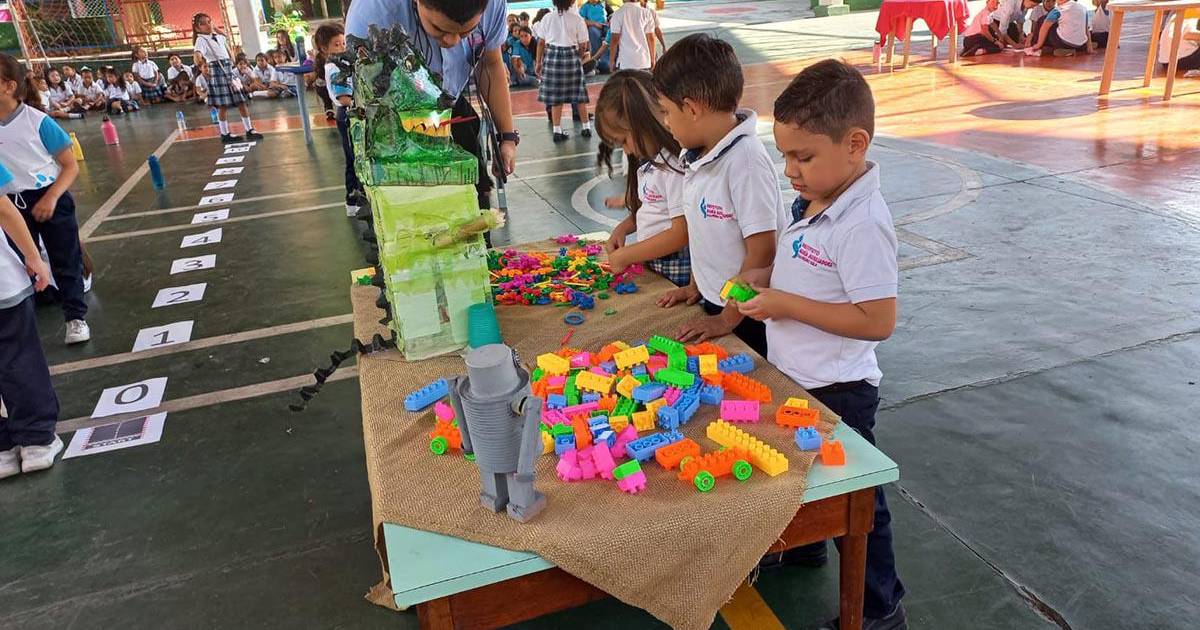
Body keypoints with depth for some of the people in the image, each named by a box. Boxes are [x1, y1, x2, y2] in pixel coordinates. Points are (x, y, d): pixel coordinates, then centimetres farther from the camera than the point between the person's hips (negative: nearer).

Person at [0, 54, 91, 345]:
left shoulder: (37, 121, -14)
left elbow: (71, 166, -10)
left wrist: (50, 198, -20)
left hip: (48, 199, -4)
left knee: (66, 262, 6)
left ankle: (76, 317, 21)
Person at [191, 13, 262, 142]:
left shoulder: (220, 37, 13)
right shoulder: (201, 40, -8)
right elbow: (197, 52, -28)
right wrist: (198, 58, -45)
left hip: (229, 69, 6)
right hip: (216, 71, -6)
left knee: (241, 101, 4)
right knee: (222, 105, -4)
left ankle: (249, 130, 11)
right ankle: (225, 134, 5)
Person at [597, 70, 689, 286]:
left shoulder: (676, 164, -20)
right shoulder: (648, 161, 10)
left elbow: (681, 233, -22)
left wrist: (626, 256, -16)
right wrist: (622, 228, 3)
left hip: (675, 275, -8)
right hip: (649, 265, 8)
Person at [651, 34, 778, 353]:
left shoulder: (746, 160, -23)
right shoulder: (698, 157, 2)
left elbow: (762, 250, -22)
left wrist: (728, 319, -16)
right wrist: (696, 287, 14)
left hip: (746, 315, -8)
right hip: (713, 305, 8)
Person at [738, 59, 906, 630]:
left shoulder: (862, 225, -27)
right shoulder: (808, 201, 0)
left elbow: (877, 321, -29)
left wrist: (787, 304, -27)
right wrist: (761, 278, -4)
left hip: (836, 393, -9)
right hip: (791, 379, 9)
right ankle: (801, 545, 57)